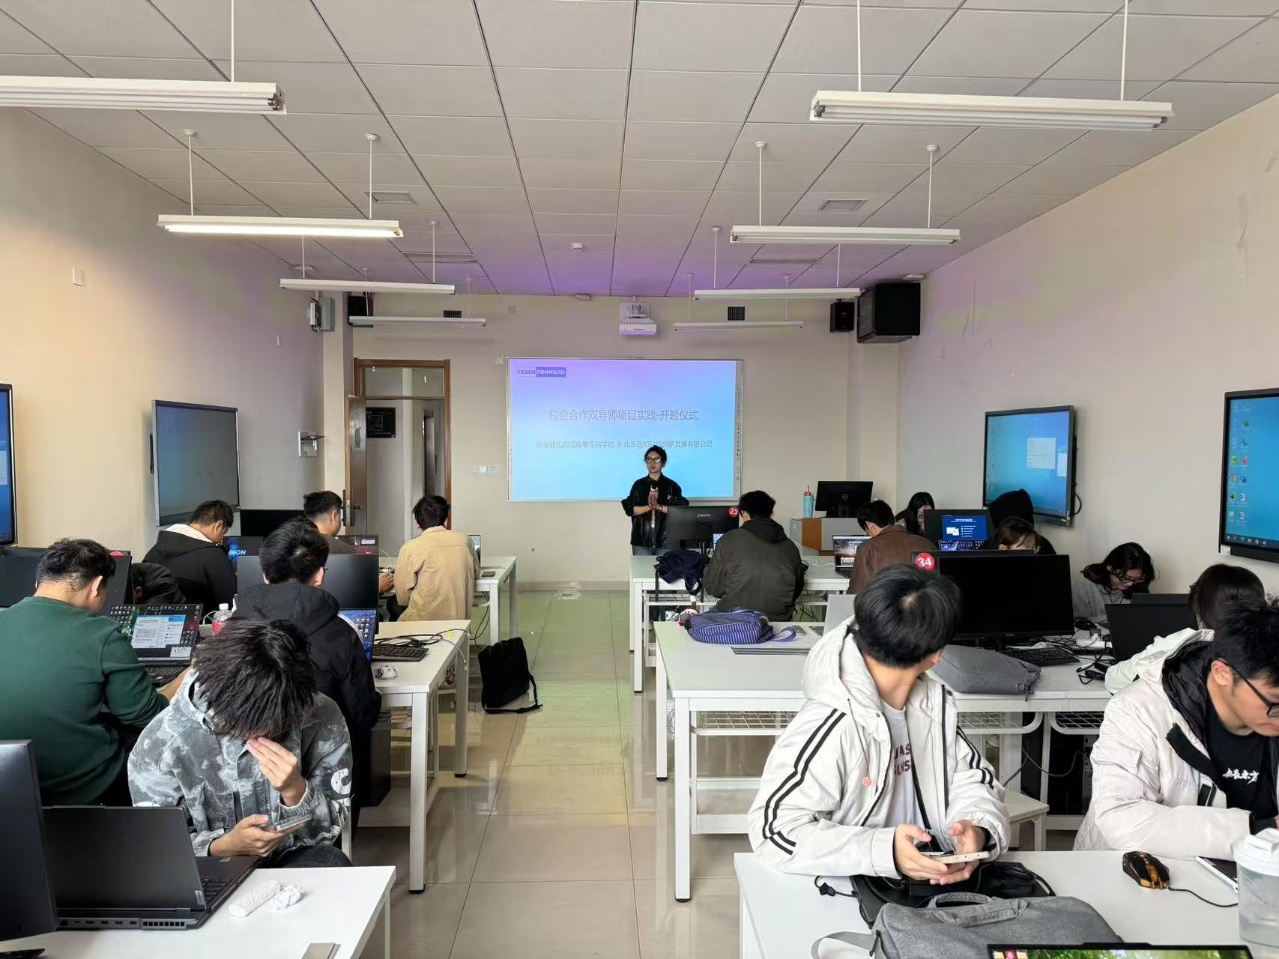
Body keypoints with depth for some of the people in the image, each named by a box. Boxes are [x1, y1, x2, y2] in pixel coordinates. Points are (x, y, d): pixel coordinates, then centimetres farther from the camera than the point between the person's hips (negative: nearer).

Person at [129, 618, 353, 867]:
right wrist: (223, 847, -26)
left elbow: (330, 830, -8)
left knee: (332, 866, -29)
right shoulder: (161, 742, -16)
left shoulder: (321, 718, -15)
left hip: (293, 858, 0)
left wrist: (295, 790, -28)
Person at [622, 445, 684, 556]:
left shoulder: (671, 486, 4)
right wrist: (649, 507, -15)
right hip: (641, 540, 1)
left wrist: (659, 507, -16)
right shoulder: (638, 484, 7)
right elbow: (629, 509, 0)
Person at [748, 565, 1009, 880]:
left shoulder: (934, 701, 0)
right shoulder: (829, 727, -25)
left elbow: (973, 780, 5)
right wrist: (885, 851, -33)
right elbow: (775, 830, -25)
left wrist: (978, 828, -16)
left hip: (934, 883, 5)